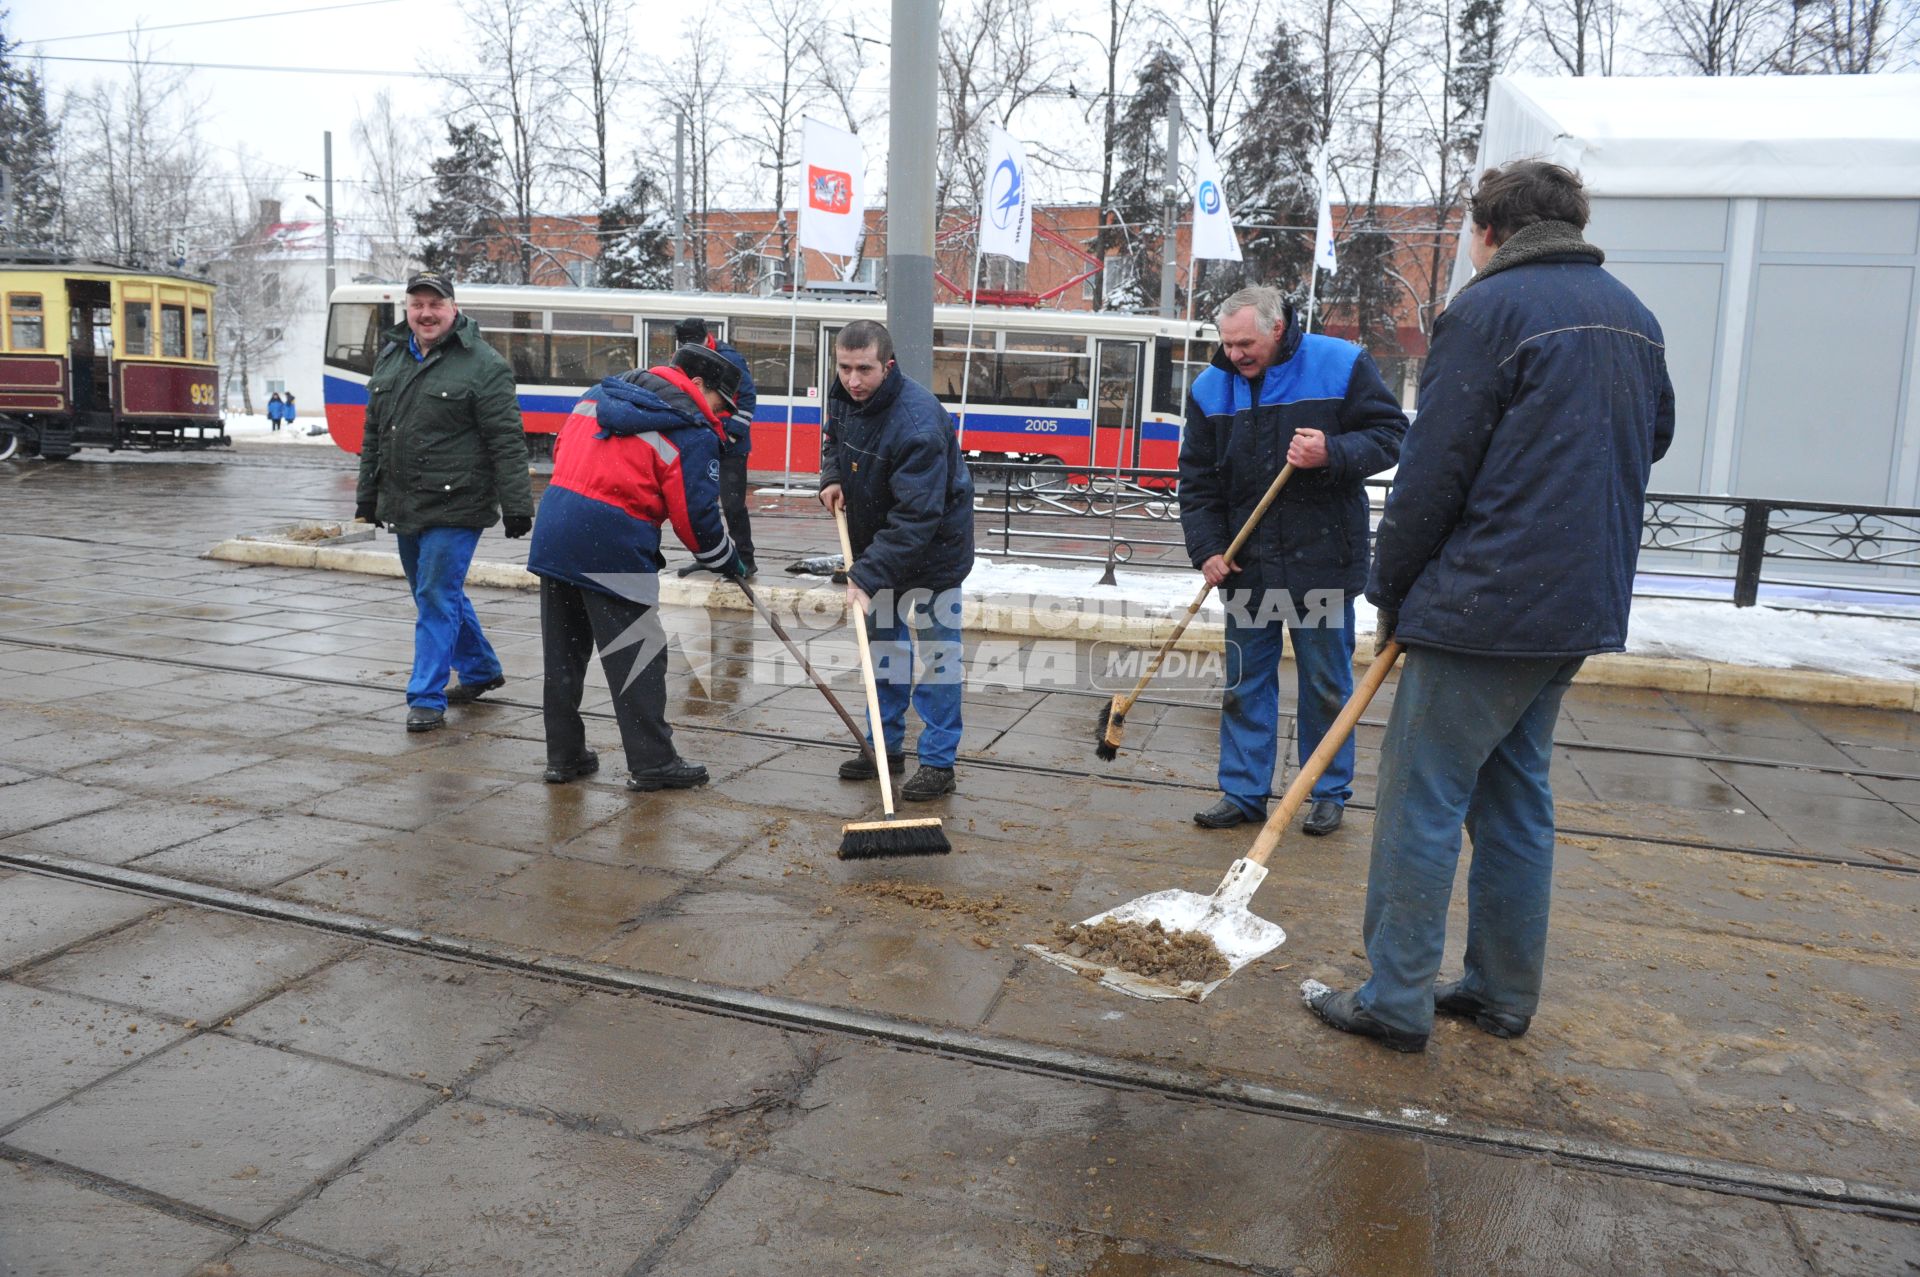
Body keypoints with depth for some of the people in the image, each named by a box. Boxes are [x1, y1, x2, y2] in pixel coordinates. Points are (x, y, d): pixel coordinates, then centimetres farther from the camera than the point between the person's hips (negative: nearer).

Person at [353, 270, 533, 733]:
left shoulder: (483, 364, -9)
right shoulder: (390, 357, 13)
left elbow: (506, 441, -13)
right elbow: (373, 433, 20)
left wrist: (516, 505, -17)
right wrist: (368, 496, 21)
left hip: (453, 507, -8)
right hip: (403, 505, 8)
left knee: (437, 597, -7)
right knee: (435, 594, 16)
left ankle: (426, 698, 1)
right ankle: (481, 670, 33)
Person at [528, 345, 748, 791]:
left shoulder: (604, 392, 16)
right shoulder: (694, 431, -6)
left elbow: (562, 448, 19)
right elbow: (695, 516, -8)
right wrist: (729, 564, 7)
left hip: (554, 525, 8)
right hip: (614, 546, -7)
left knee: (564, 651, 15)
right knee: (637, 655, 3)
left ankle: (564, 755, 26)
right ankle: (652, 763, 10)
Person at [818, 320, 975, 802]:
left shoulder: (918, 423, -33)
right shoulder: (843, 395, -7)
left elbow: (916, 518, -35)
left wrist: (868, 575, -38)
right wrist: (831, 478, -4)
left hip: (933, 546, -8)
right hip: (876, 537, 8)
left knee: (937, 646, -2)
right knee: (883, 643, 15)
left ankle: (938, 761, 6)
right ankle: (886, 745, 27)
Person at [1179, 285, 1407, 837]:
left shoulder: (1341, 365, -6)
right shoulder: (1210, 388, 3)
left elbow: (1390, 433, -3)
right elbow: (1197, 480, 6)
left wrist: (1333, 454, -22)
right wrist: (1208, 548, -4)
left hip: (1322, 559, -3)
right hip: (1245, 562, 3)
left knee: (1327, 683, 7)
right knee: (1245, 682, 8)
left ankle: (1329, 793, 22)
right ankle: (1244, 792, 19)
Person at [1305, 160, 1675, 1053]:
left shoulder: (1487, 309, -11)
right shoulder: (1633, 317, 14)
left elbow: (1432, 471, -13)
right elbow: (1654, 437, 24)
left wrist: (1391, 591, -3)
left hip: (1485, 604, -8)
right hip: (1583, 607, 8)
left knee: (1422, 802, 0)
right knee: (1515, 798, 16)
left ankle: (1396, 1001, 7)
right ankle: (1504, 993, 25)